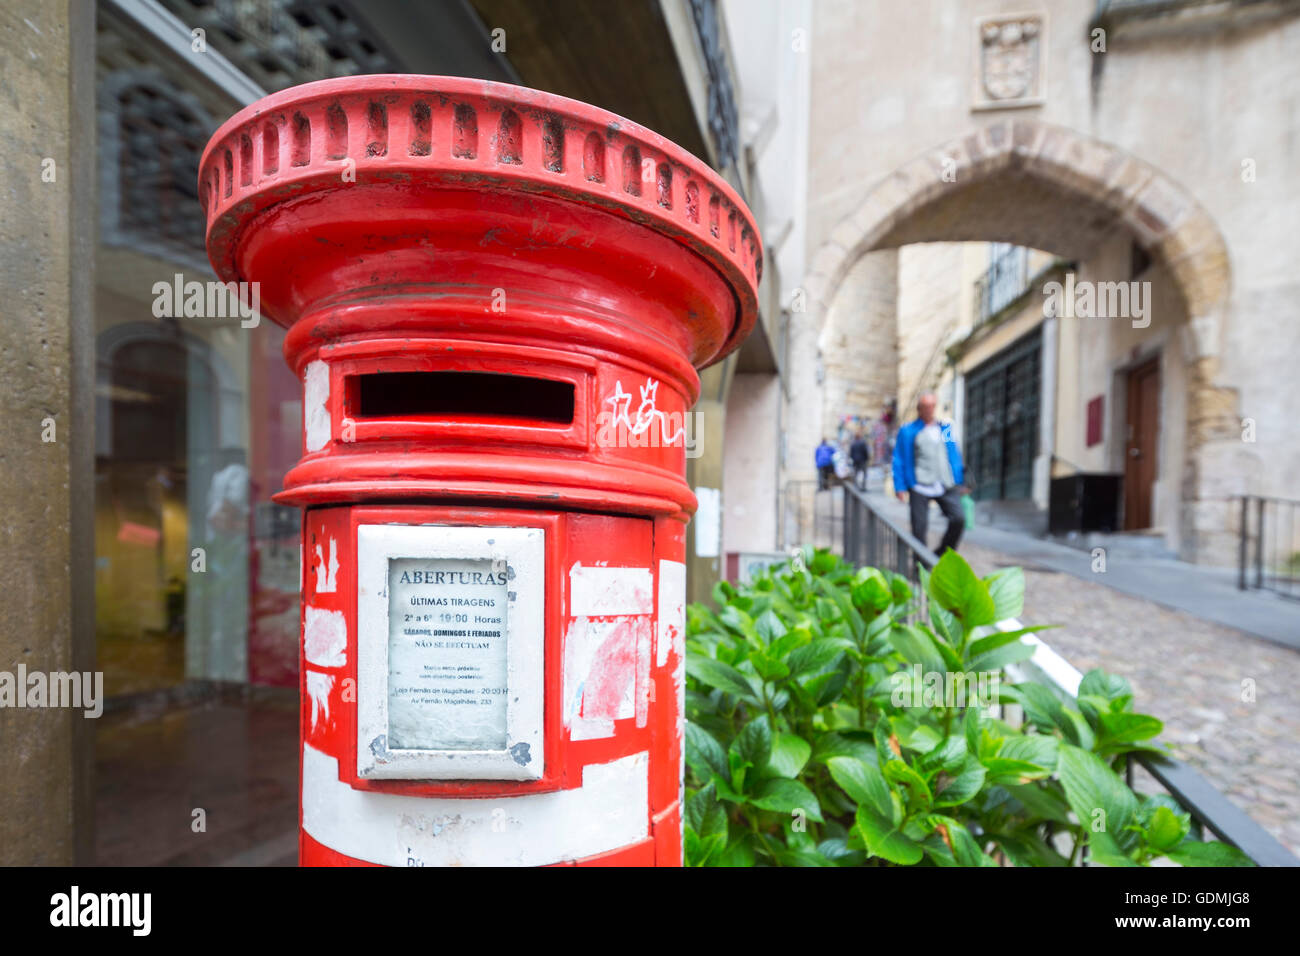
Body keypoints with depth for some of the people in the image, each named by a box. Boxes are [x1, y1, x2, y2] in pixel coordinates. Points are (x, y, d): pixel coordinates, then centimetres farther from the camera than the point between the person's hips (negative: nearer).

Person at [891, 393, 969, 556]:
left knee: (958, 519, -9)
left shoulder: (946, 427, 13)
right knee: (919, 528, -2)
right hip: (920, 487, -3)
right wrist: (900, 487, -5)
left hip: (947, 486, 3)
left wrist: (960, 482, 16)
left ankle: (942, 555, 13)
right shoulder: (907, 431, 3)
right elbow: (899, 461, 3)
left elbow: (955, 455, 19)